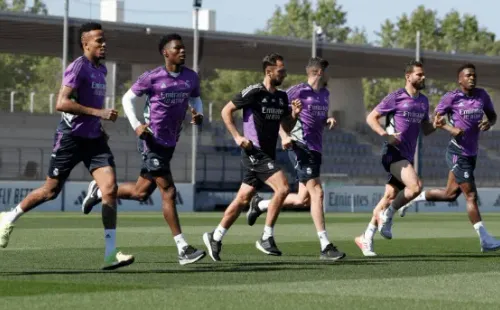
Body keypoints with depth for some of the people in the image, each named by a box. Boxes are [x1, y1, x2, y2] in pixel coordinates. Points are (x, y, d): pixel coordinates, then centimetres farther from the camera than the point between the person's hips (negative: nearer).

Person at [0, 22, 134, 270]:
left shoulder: (101, 69, 12)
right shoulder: (78, 67, -14)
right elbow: (61, 103, -24)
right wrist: (98, 113, -26)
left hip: (94, 138, 7)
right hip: (71, 138, -7)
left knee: (110, 188, -10)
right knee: (51, 190, 4)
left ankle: (111, 254, -12)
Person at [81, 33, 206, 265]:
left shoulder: (191, 78, 6)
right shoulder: (152, 78, -9)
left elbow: (195, 99, 22)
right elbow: (128, 98, 1)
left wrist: (199, 115, -1)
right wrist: (136, 125, -12)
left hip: (170, 142, 7)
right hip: (152, 141, -7)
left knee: (141, 193, 13)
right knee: (168, 192, -10)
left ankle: (99, 192, 36)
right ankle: (183, 249, -7)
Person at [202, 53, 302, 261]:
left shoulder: (282, 97, 12)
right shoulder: (254, 92, -11)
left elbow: (287, 127, 18)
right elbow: (226, 111, -7)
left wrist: (294, 115, -2)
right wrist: (237, 137, -13)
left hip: (268, 155, 8)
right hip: (255, 152, -8)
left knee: (243, 199, 11)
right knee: (282, 188, -20)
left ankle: (215, 237, 22)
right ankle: (266, 238, -13)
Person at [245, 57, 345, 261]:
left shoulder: (325, 94, 17)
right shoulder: (299, 91, -8)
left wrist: (328, 121, 5)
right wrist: (284, 137, -19)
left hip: (315, 150, 9)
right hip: (301, 147, -9)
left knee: (303, 199, 9)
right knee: (317, 192, -13)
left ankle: (259, 204, 30)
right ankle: (325, 247, -13)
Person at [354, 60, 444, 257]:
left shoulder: (423, 101, 14)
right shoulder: (396, 97, -7)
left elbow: (425, 130, 23)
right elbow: (371, 118, -4)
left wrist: (435, 125, 0)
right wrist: (385, 135, -19)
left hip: (407, 156, 7)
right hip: (393, 153, -7)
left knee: (390, 196, 7)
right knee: (415, 186, -25)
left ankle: (366, 238, 16)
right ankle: (387, 215, -3)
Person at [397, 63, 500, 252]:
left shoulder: (482, 95, 7)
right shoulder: (452, 97, -9)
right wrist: (451, 129, -21)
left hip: (471, 154, 7)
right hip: (457, 153, -7)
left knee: (450, 194, 15)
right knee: (471, 195, -8)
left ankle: (413, 198, 35)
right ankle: (485, 240, -6)